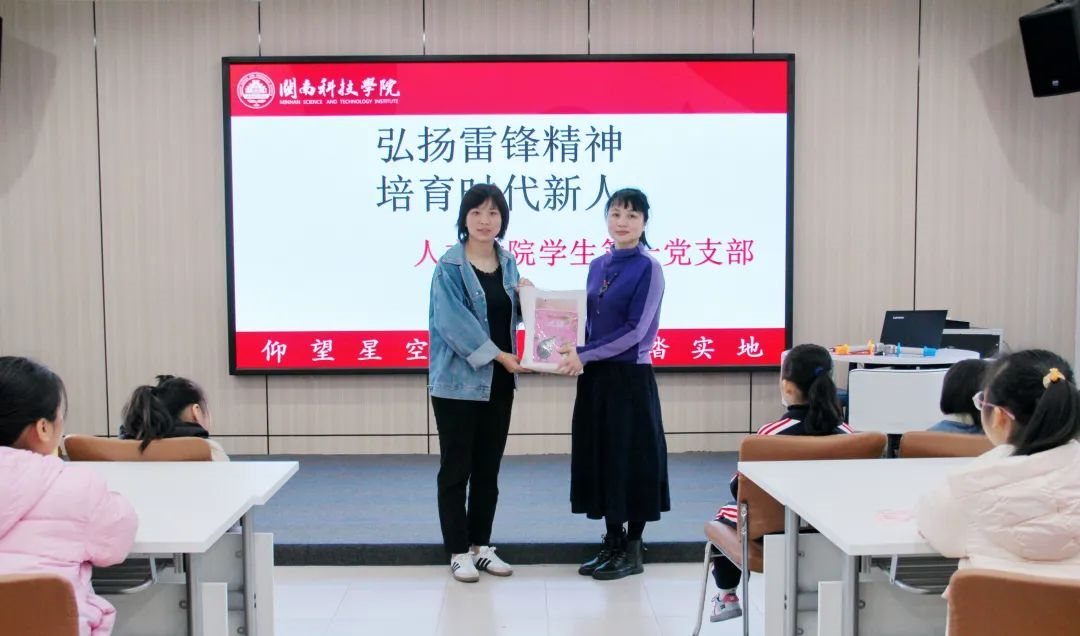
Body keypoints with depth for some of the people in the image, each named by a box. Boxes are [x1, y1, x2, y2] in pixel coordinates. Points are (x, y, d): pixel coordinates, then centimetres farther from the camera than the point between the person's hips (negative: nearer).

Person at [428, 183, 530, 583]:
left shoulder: (507, 263, 9)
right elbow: (453, 322, -18)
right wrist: (498, 354, -19)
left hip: (498, 382, 6)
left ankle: (481, 545, 25)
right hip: (458, 380, -6)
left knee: (489, 468, 13)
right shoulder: (449, 266, -10)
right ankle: (458, 551, 14)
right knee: (457, 468, 3)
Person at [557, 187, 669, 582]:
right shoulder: (597, 266, 12)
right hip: (595, 376, 7)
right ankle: (612, 544, 22)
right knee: (599, 457, 10)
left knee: (630, 458, 1)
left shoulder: (648, 268, -8)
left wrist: (585, 355, -17)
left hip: (630, 376, -6)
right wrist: (575, 355, -2)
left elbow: (635, 330, -15)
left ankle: (633, 550, 13)